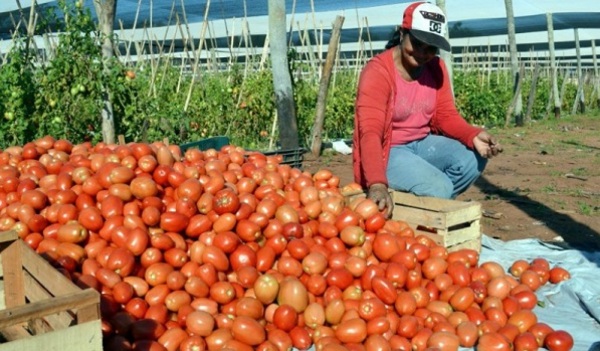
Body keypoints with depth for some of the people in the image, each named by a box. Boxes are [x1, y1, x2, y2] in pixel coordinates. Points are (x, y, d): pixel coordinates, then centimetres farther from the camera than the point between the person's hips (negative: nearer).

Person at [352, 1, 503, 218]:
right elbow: (370, 133, -33)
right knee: (438, 188, -27)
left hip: (422, 144, 7)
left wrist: (474, 136, -23)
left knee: (473, 158, -16)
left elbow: (446, 116, 1)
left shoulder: (436, 67, 0)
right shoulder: (377, 72, -22)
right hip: (387, 151, -7)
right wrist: (377, 185, -48)